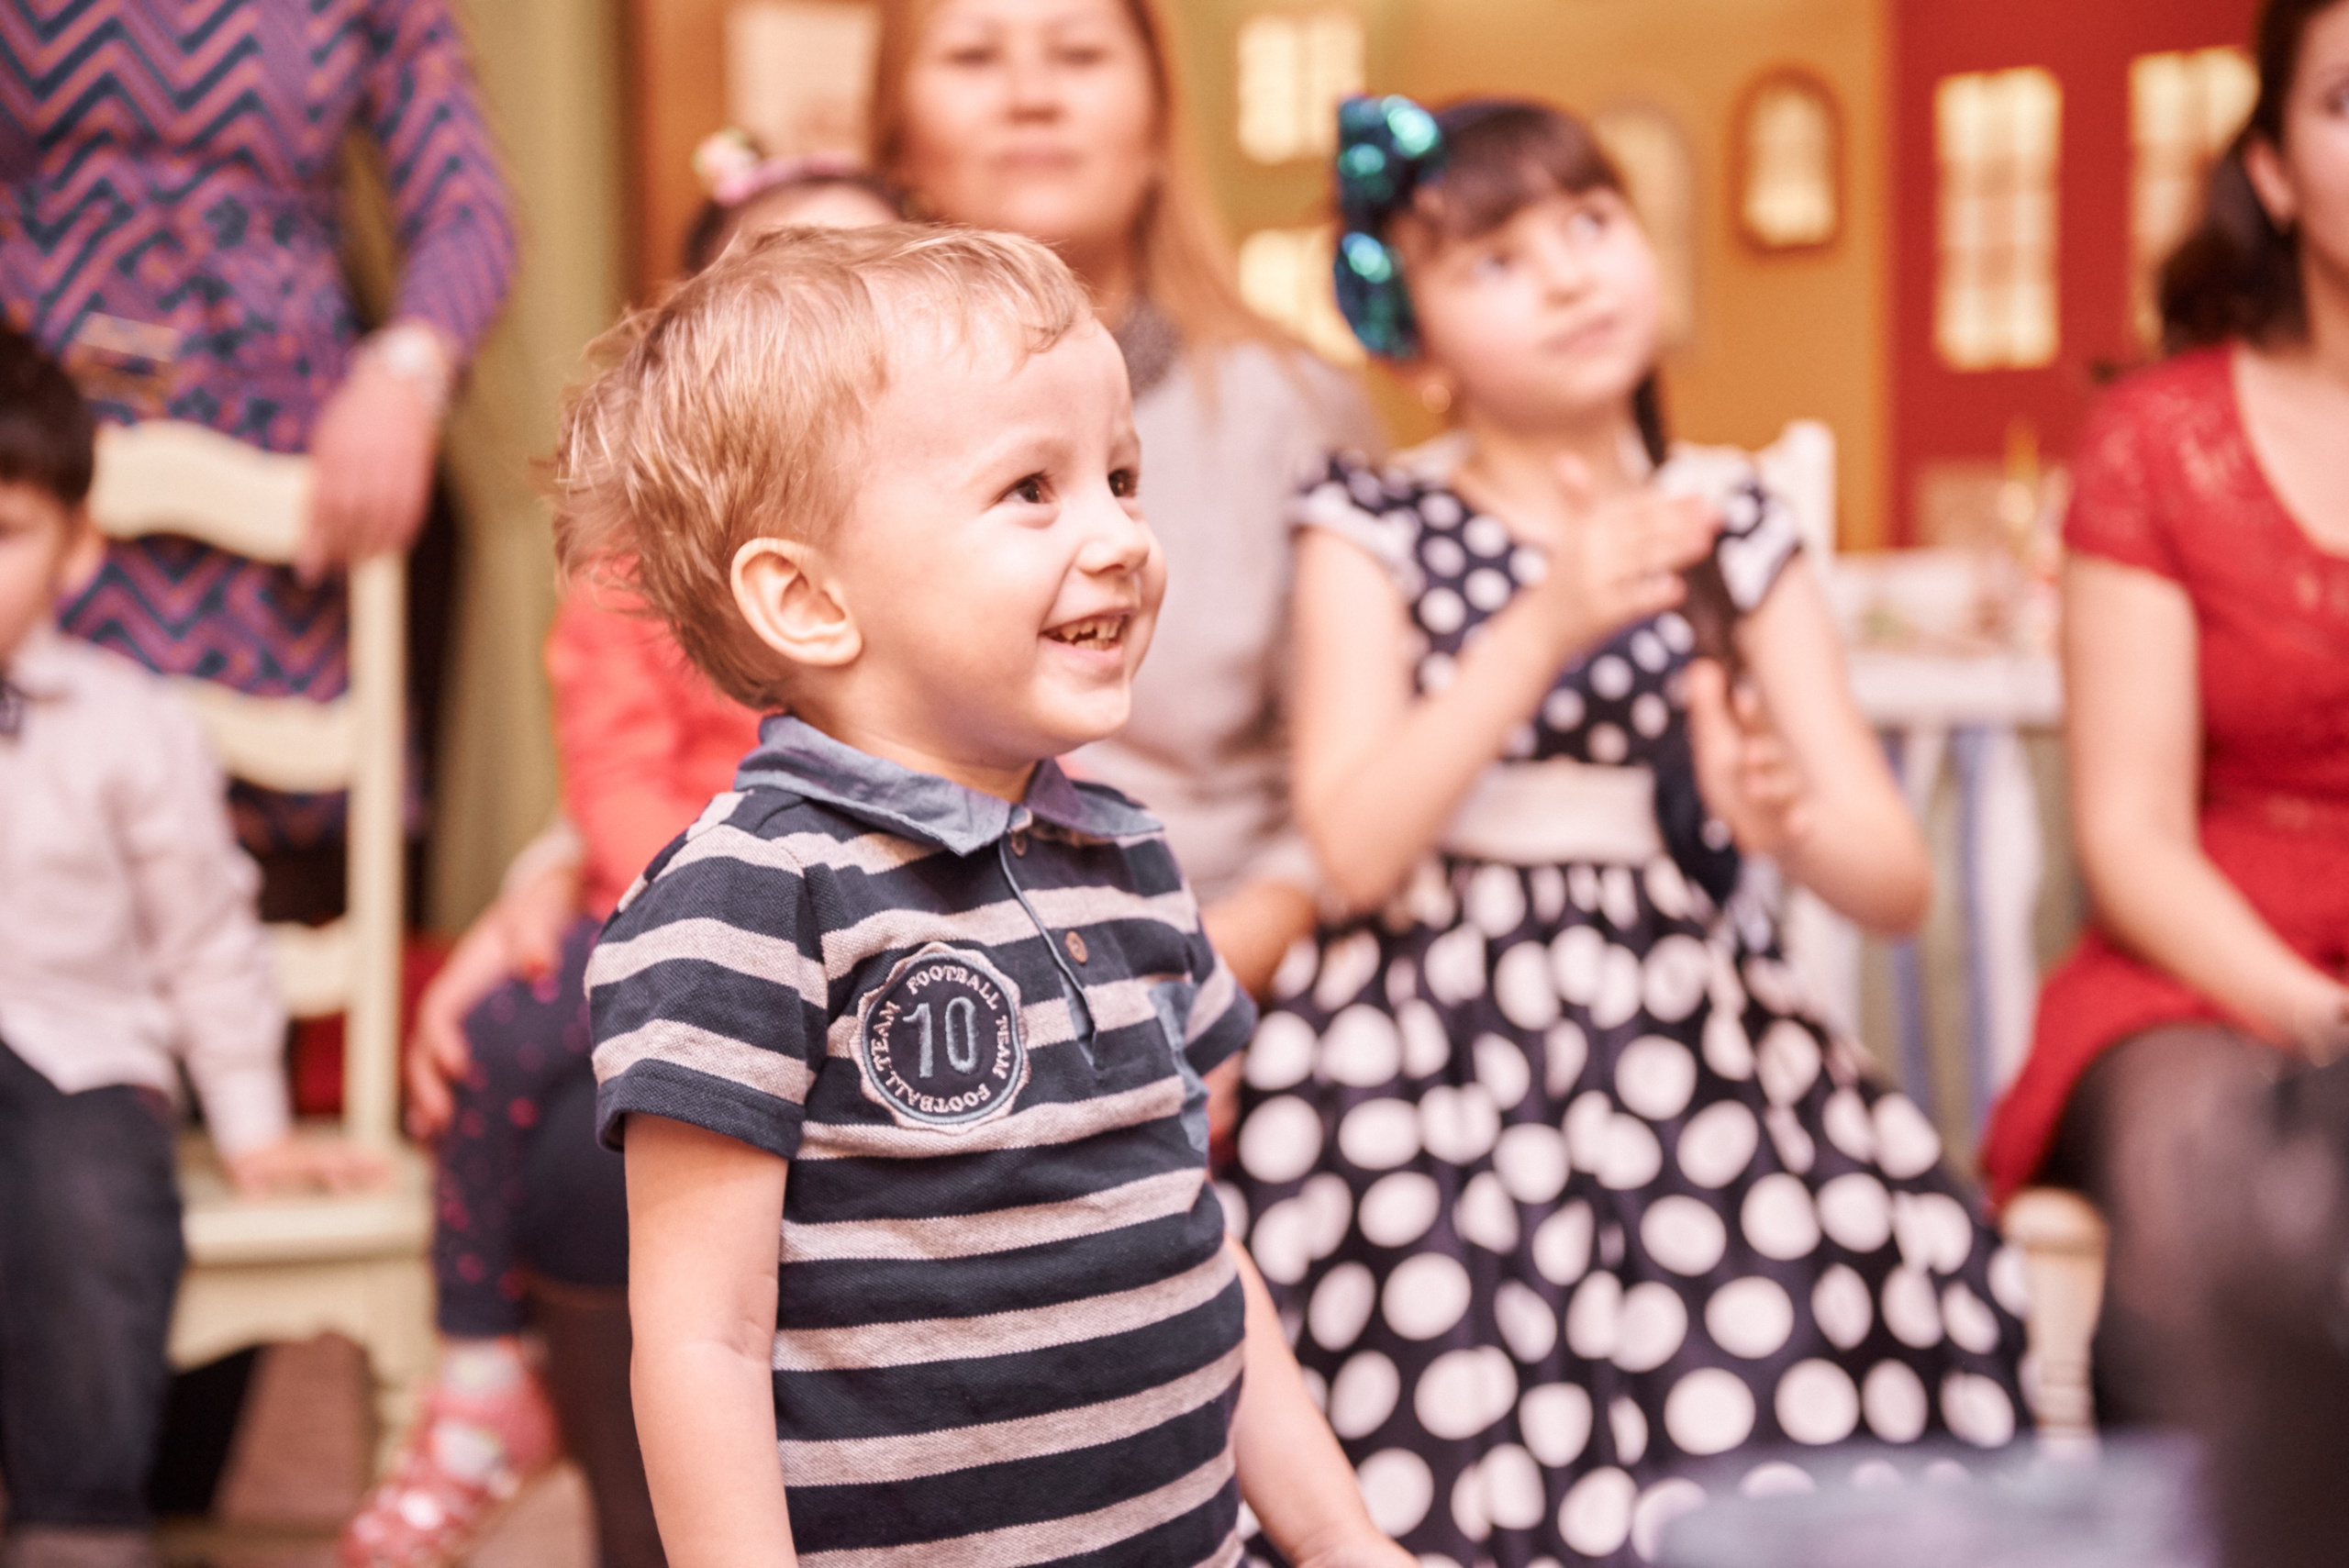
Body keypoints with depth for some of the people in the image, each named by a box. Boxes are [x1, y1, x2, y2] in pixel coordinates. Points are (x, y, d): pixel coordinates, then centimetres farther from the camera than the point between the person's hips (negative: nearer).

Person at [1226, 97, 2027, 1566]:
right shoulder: (1373, 529, 7)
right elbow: (1353, 853, -7)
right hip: (1436, 1055, -2)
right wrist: (1545, 630, -13)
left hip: (1692, 1044, 2)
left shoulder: (1735, 530, 12)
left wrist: (1792, 823, -15)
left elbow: (1900, 883, 7)